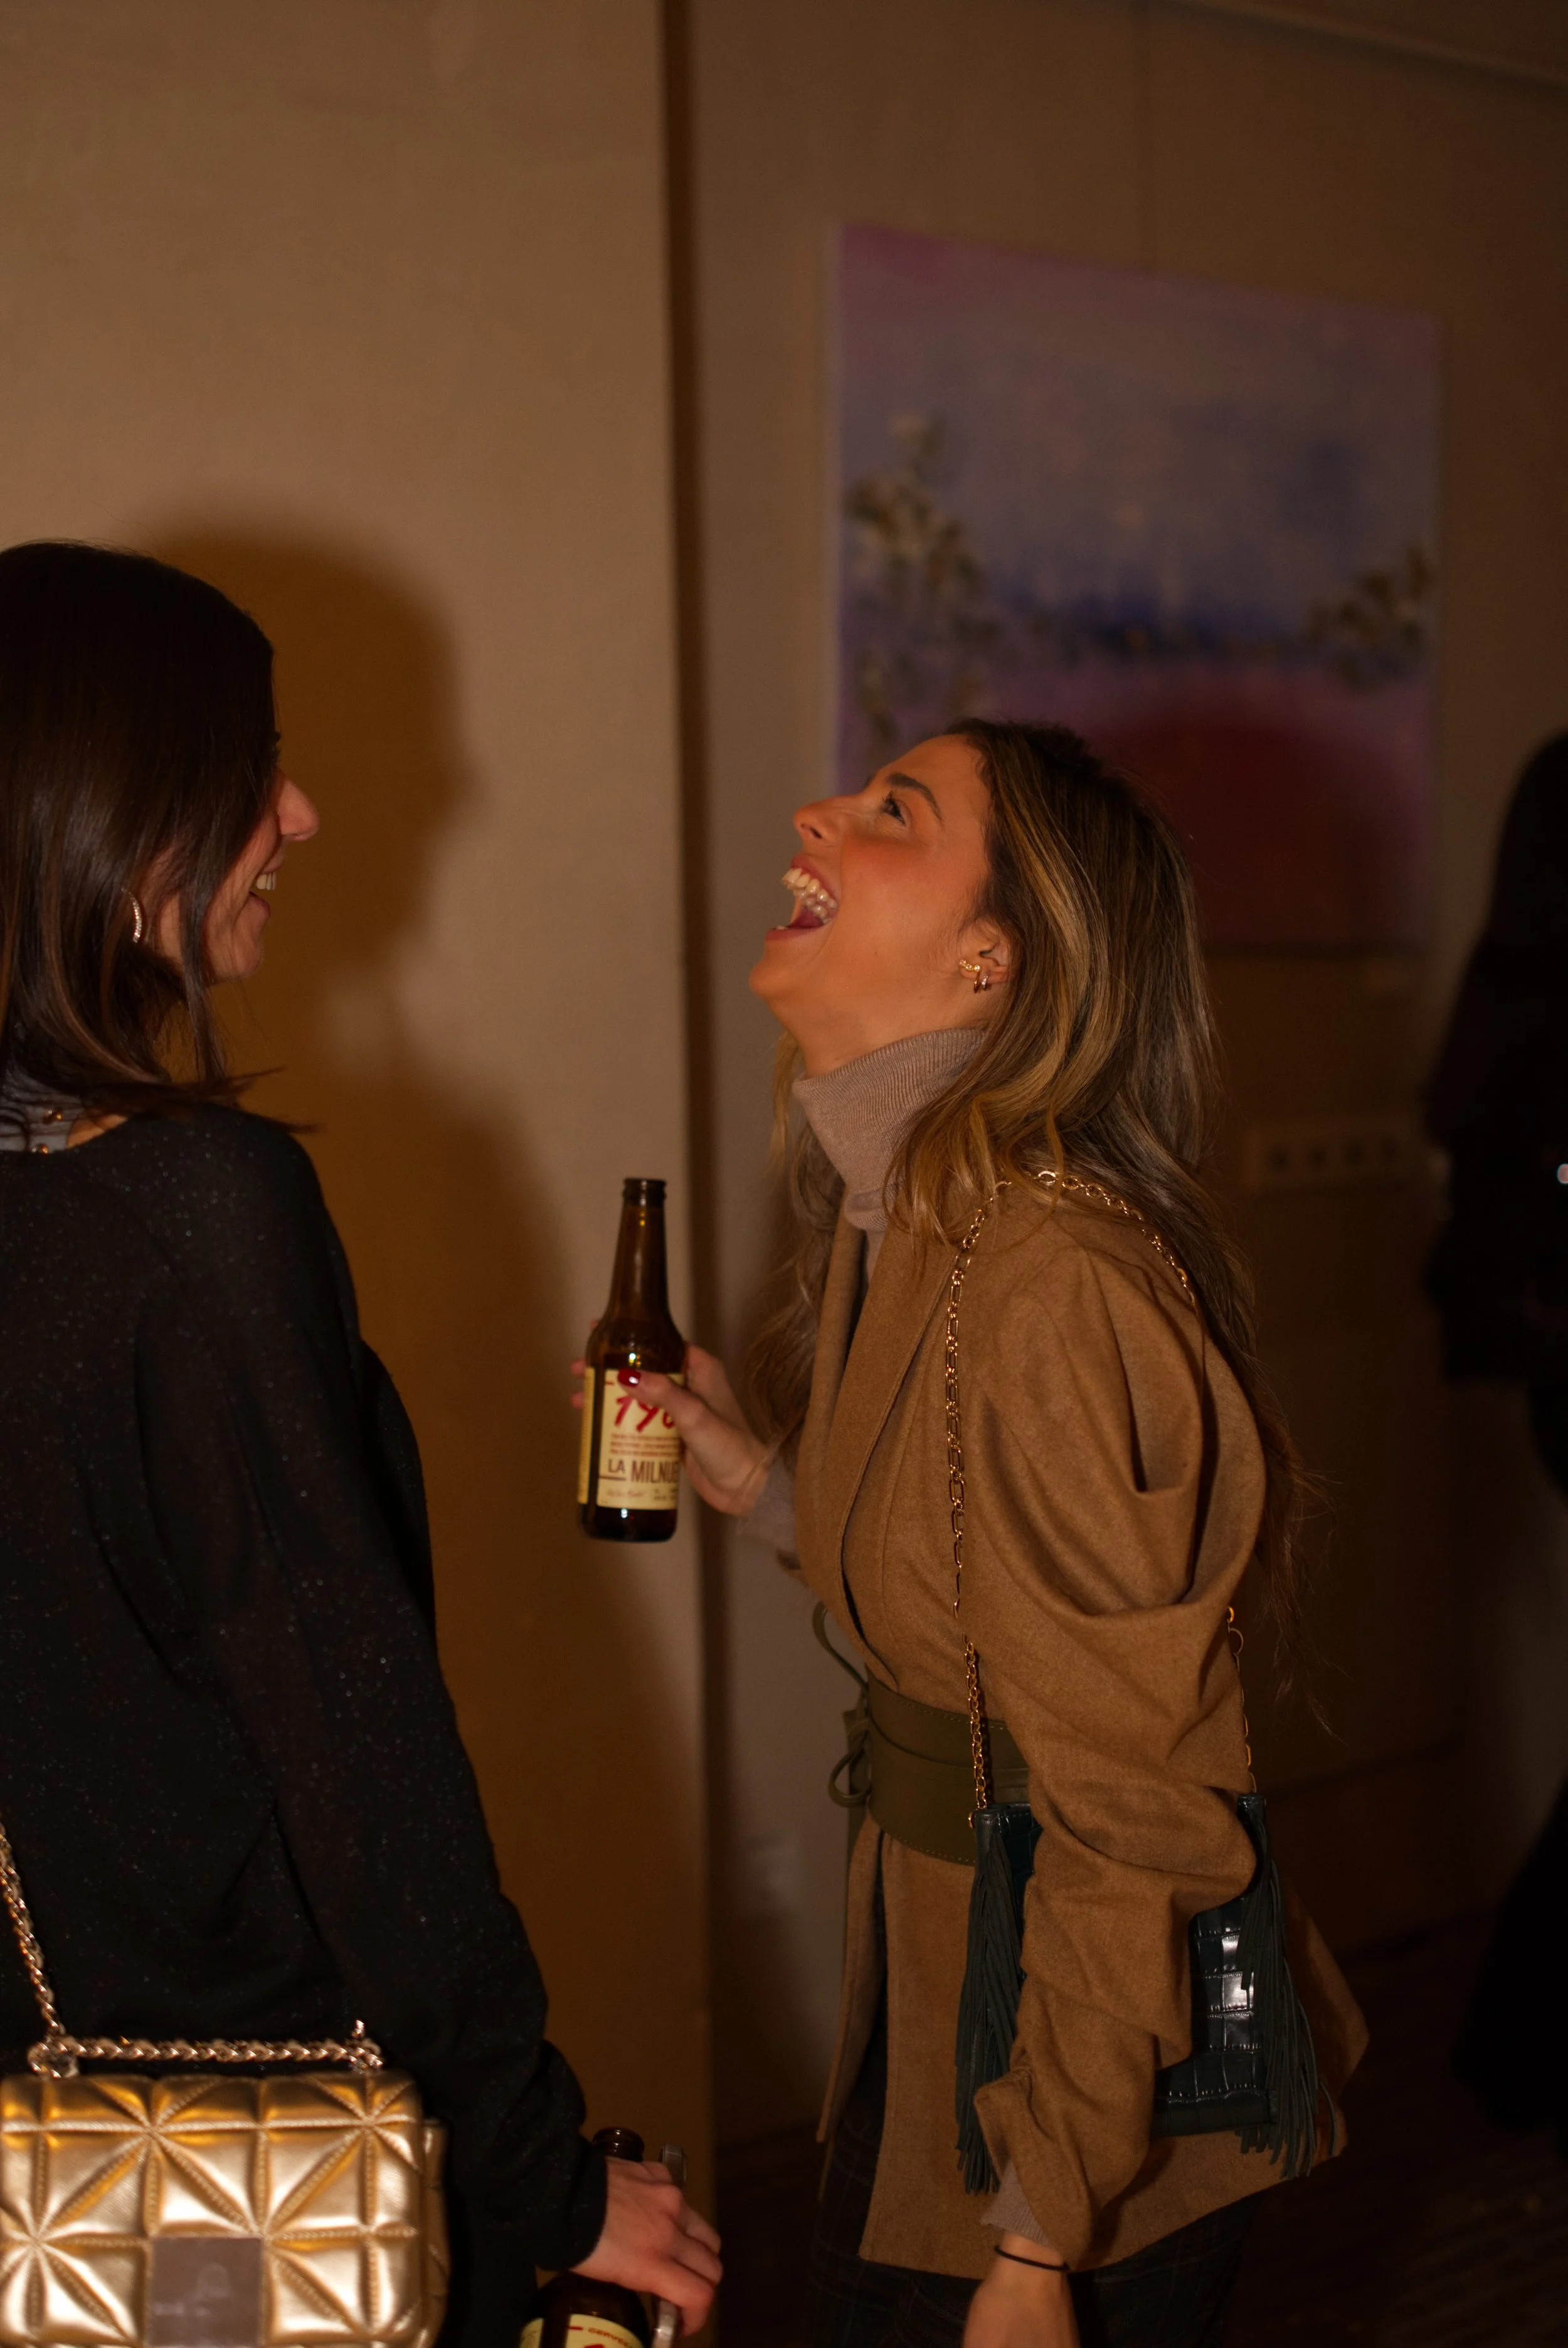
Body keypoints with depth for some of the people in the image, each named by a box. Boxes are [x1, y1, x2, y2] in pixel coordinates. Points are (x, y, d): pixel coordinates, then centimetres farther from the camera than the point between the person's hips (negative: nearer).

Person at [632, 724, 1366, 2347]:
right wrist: (763, 1483, 1)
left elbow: (1125, 1809, -23)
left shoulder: (1051, 1280, -25)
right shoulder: (890, 1221, 4)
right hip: (929, 1968, 8)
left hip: (1101, 2072, -8)